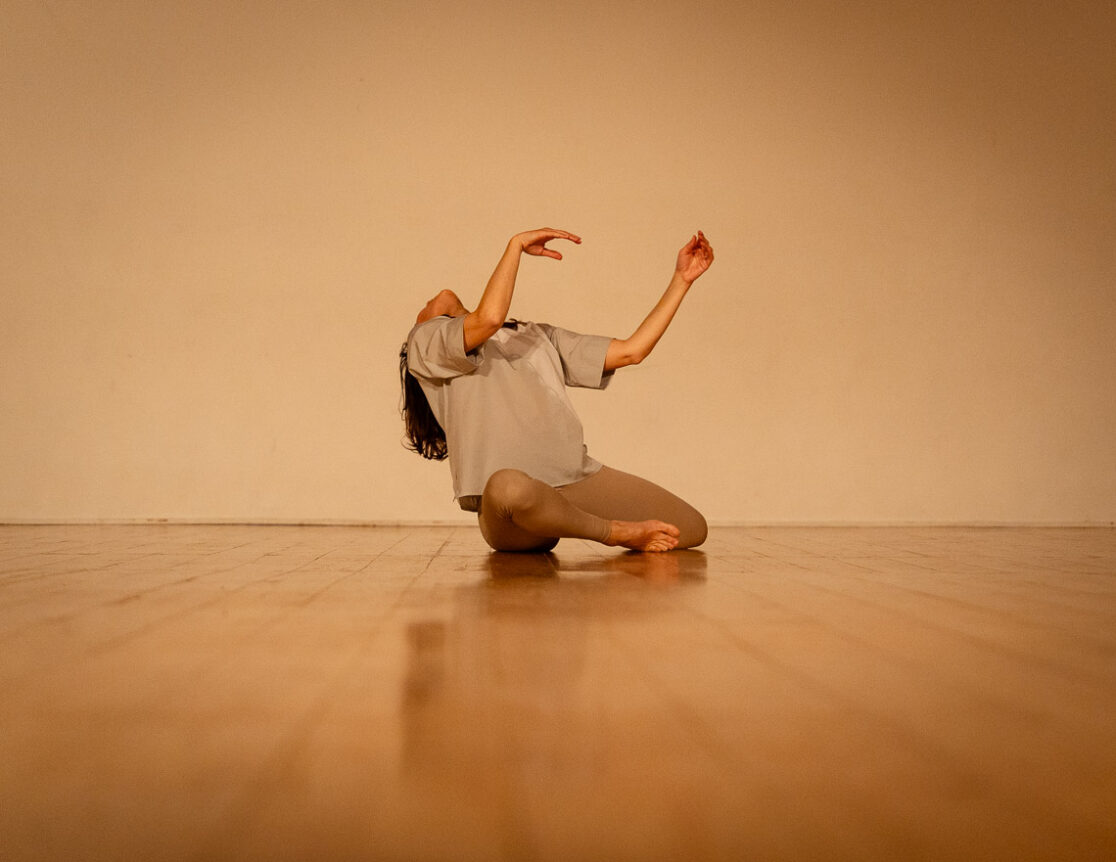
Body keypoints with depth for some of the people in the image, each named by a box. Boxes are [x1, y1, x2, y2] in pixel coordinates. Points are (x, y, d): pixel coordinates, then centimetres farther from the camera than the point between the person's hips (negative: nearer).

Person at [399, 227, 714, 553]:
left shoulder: (539, 336, 30)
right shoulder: (424, 340, 11)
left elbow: (631, 350, 23)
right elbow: (489, 317, -11)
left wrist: (682, 279, 22)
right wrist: (517, 243, 1)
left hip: (578, 478, 5)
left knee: (692, 529, -7)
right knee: (510, 486, -42)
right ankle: (615, 532, -13)